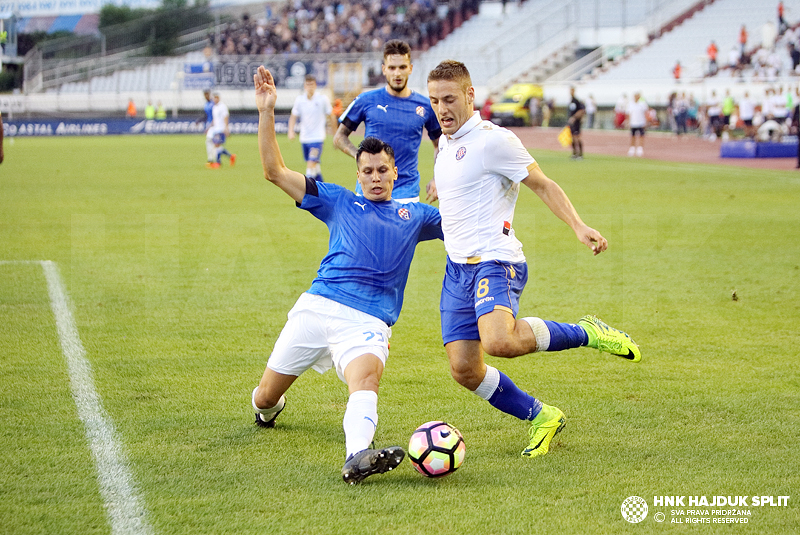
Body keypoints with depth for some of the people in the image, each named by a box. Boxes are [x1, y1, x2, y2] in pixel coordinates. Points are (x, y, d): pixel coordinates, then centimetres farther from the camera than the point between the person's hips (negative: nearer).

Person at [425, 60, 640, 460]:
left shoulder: (492, 139, -10)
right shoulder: (445, 143, 16)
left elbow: (542, 184, -8)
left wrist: (578, 227, -18)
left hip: (493, 261, -8)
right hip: (457, 267, 8)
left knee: (498, 341, -34)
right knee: (464, 369, -1)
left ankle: (585, 333, -10)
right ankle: (541, 417, 18)